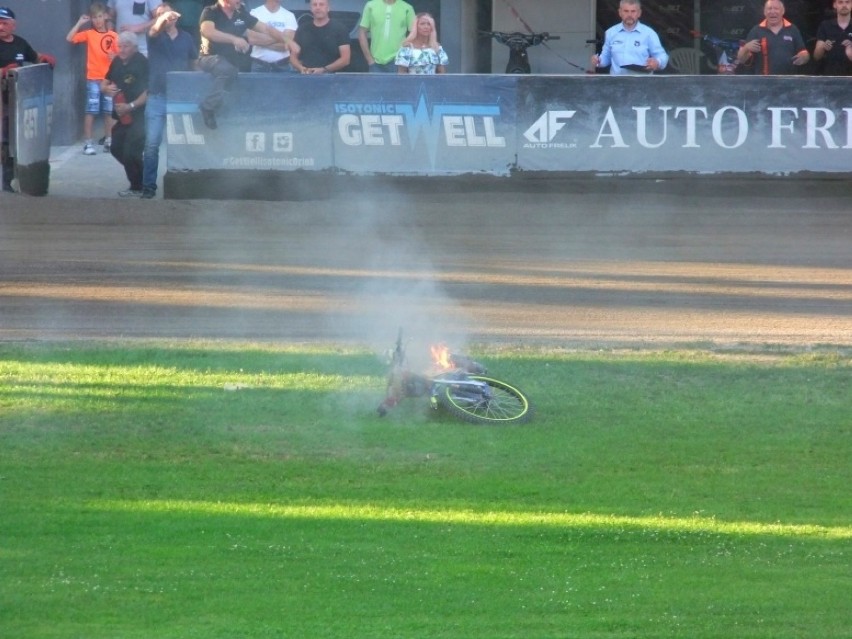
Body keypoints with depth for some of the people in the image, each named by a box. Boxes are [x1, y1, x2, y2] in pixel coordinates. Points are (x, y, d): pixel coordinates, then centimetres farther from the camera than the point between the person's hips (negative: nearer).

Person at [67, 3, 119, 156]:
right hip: (93, 79, -2)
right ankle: (88, 143, -3)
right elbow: (70, 38, -10)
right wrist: (80, 23, -10)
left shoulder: (113, 36, 3)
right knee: (91, 111, -4)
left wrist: (115, 58, -13)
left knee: (109, 111, 7)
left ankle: (108, 141, 16)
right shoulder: (89, 34, 0)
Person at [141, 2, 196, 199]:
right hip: (157, 97, -2)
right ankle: (149, 186, -1)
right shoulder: (155, 37, 1)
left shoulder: (186, 38, 8)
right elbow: (154, 30, -23)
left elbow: (194, 64, 16)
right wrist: (162, 19, -44)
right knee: (152, 144, -6)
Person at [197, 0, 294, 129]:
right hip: (211, 59, -7)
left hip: (232, 61, 7)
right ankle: (209, 106, -26)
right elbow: (208, 31, -27)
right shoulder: (210, 13, -7)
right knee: (227, 69, -35)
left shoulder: (241, 15, 8)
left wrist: (287, 40, -1)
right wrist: (234, 39, -36)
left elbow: (266, 29, 11)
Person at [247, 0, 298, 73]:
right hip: (259, 64, -1)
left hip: (282, 65, 1)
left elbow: (287, 44, -6)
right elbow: (252, 39, -12)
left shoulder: (289, 16, 4)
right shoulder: (255, 13, 2)